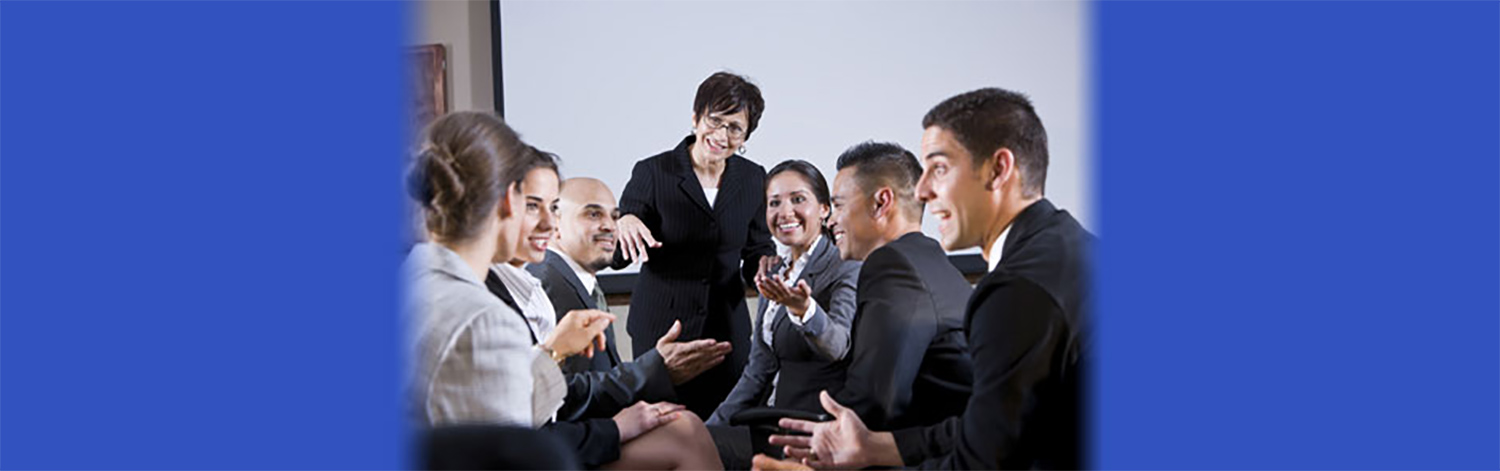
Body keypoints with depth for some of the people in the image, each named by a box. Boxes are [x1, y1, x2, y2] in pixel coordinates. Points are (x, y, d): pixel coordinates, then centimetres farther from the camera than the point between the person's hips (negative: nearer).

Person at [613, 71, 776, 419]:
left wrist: (766, 268, -12)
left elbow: (757, 250, 11)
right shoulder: (653, 172, -8)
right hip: (661, 327, -3)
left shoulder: (753, 179, 3)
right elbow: (617, 257, -9)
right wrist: (625, 225, -31)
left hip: (727, 328, 3)